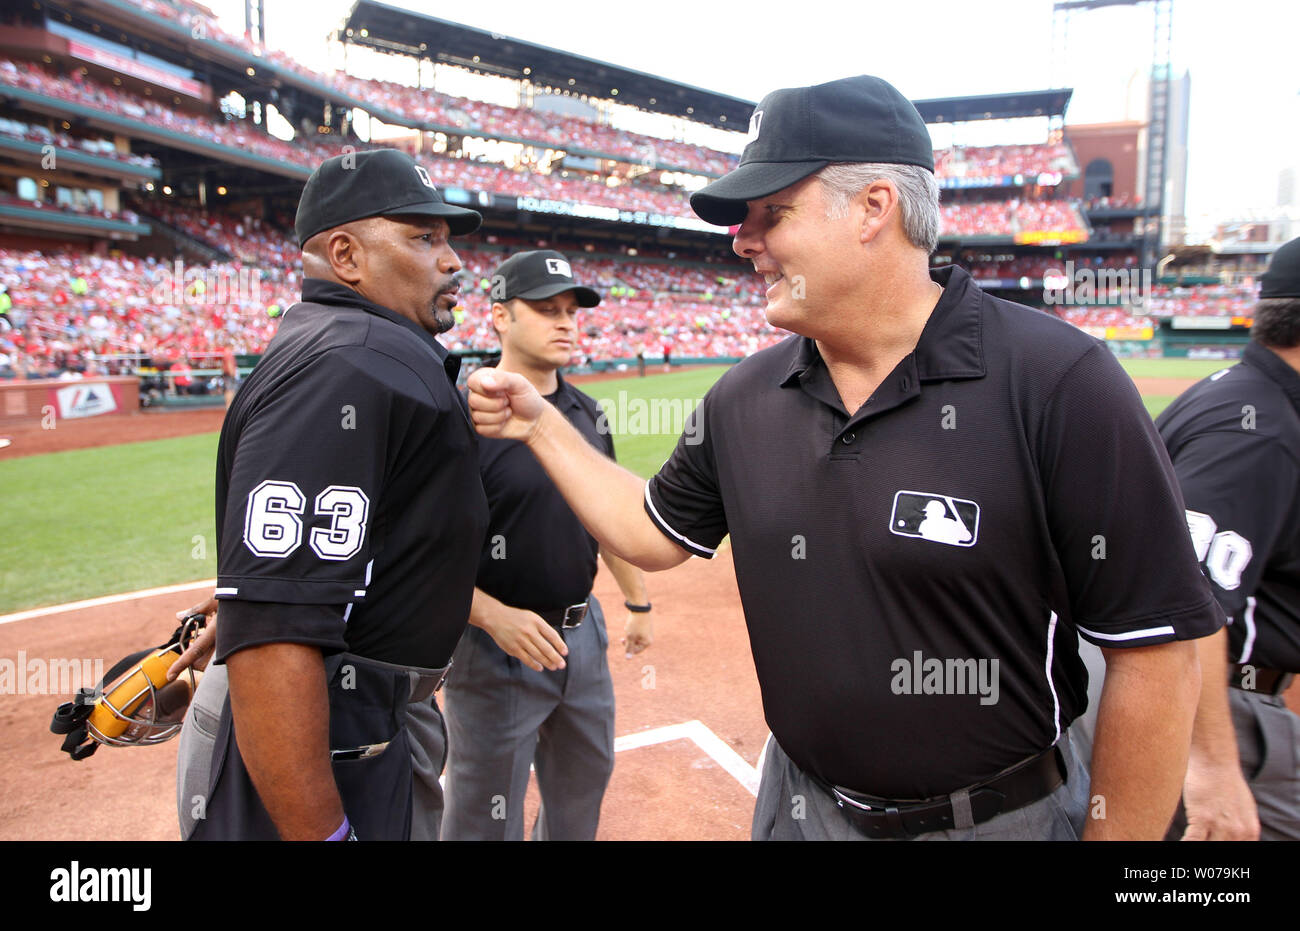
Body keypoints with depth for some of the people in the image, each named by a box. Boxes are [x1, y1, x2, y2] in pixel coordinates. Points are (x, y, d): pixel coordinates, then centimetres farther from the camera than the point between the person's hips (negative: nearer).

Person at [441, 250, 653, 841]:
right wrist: (494, 617, -28)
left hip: (583, 631, 7)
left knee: (585, 780, 24)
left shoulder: (589, 413, 6)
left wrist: (638, 602, 17)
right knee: (488, 821, 9)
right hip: (496, 644, -6)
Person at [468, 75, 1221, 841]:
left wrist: (1110, 831, -13)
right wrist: (540, 424, 5)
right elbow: (654, 535, 11)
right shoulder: (743, 399, -2)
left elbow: (1155, 653, -17)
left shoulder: (1060, 382, -20)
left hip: (1007, 815, -4)